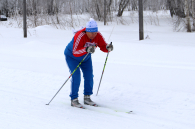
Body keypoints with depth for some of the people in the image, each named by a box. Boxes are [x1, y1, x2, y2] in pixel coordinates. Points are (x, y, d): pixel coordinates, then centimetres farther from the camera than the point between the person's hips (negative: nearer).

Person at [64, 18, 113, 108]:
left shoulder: (98, 36, -21)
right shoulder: (80, 36, -38)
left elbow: (103, 47, -19)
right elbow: (75, 52, -44)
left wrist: (108, 47, -42)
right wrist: (86, 49, -60)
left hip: (86, 57, 6)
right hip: (72, 56, -6)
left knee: (89, 77, -2)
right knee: (76, 77, -16)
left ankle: (87, 98, 11)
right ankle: (74, 99, -7)